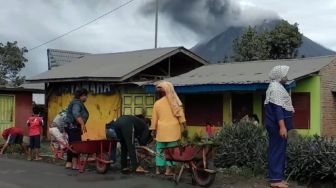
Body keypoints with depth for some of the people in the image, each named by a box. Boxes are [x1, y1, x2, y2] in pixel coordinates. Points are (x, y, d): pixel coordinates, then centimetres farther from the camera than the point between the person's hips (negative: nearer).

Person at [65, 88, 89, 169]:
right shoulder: (77, 103, -13)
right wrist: (82, 124, -38)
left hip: (72, 127, 11)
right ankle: (75, 164, -7)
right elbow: (76, 113, -30)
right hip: (74, 127, -11)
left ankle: (68, 163, 16)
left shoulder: (76, 102, 20)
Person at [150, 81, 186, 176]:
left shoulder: (157, 103, 4)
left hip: (161, 130, 2)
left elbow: (154, 118, 8)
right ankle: (168, 170, -1)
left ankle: (158, 169, 16)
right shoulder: (174, 101, -2)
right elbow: (180, 114, -2)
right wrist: (183, 124, 6)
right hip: (173, 129, -2)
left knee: (160, 149, 12)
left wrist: (154, 130, 15)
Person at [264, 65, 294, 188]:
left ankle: (278, 177, 18)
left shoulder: (277, 87, 18)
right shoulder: (276, 87, -15)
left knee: (279, 151, 12)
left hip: (277, 125, 11)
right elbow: (277, 108, -22)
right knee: (277, 151, -8)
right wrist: (282, 126, -26)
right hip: (277, 126, -11)